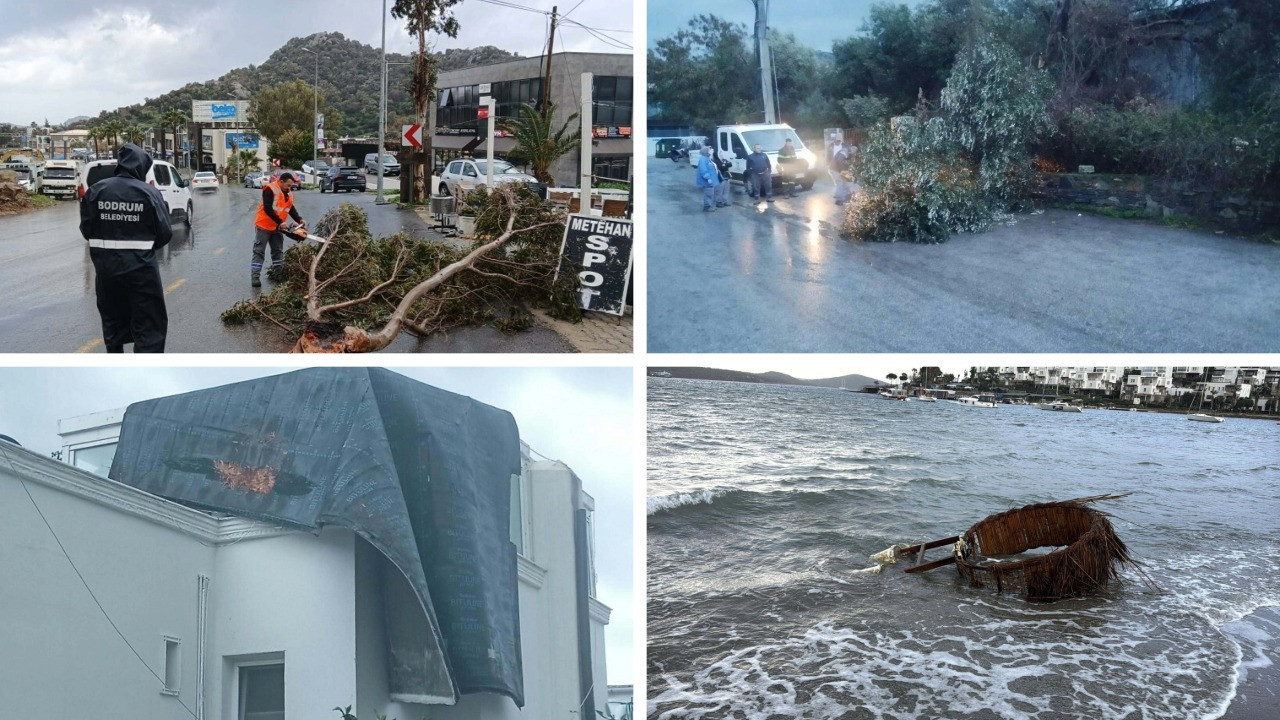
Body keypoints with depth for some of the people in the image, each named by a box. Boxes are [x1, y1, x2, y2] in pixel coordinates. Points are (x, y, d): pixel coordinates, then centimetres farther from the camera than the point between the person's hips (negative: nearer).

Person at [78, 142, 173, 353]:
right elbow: (165, 233, -9)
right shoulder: (149, 193, -10)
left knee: (113, 320, 22)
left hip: (105, 266, 4)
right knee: (149, 326, 1)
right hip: (140, 267, -4)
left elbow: (86, 228, 1)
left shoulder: (96, 191, -2)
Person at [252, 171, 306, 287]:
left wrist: (299, 219, -3)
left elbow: (290, 208, 12)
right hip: (264, 226, -8)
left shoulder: (288, 192, 5)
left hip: (277, 228, 8)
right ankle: (255, 277, -5)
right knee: (259, 252, -4)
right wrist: (280, 222, -28)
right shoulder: (270, 189, -19)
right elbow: (267, 209, -25)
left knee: (278, 251, 12)